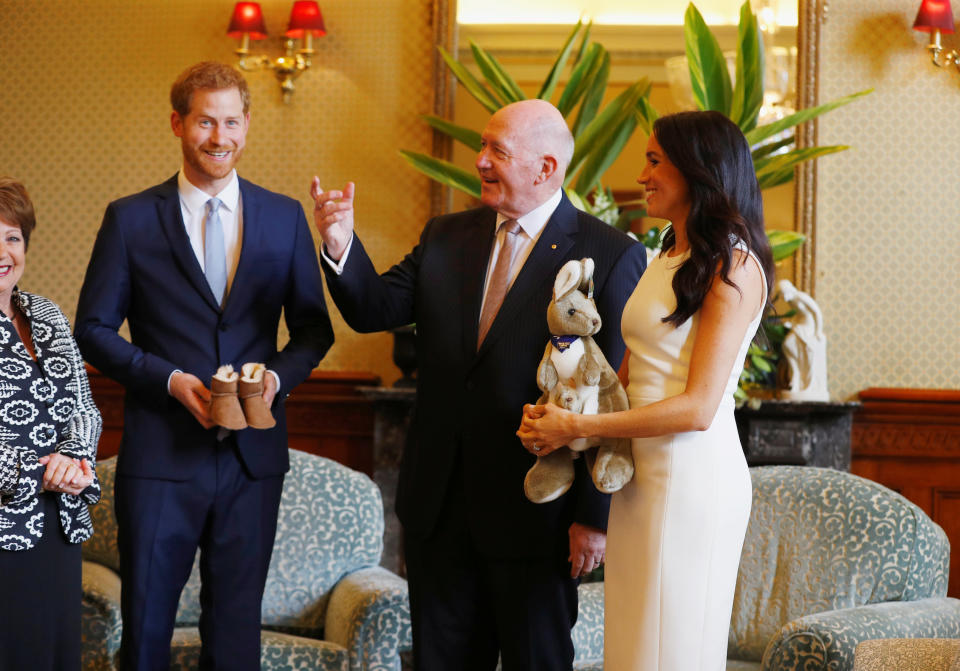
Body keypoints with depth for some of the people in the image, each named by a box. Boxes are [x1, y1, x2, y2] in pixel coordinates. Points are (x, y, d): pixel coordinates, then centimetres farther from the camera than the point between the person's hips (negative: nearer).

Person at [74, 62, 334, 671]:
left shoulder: (285, 218, 6)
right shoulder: (131, 219, -1)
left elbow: (314, 328, 10)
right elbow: (94, 329, 1)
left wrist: (277, 375, -10)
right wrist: (169, 379, -13)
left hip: (253, 456, 2)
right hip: (161, 455, -2)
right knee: (146, 620, 4)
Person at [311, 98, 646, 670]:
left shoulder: (611, 257, -10)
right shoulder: (446, 237, 8)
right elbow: (375, 309, 4)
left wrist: (595, 516, -13)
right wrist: (342, 246, -15)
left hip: (535, 514, -5)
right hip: (439, 509, 5)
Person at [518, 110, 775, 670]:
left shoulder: (733, 265, -9)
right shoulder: (666, 260, 17)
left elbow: (697, 408, -16)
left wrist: (576, 427, -13)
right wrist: (554, 419, -4)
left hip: (691, 478, -8)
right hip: (641, 476, 8)